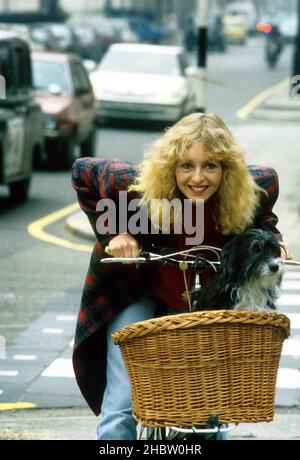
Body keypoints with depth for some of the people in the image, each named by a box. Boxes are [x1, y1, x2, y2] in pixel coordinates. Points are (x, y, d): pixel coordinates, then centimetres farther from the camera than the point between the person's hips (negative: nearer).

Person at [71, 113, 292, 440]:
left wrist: (270, 238, -18)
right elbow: (82, 173, -14)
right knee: (121, 406, -8)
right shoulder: (137, 186, -33)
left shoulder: (254, 188, -27)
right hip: (136, 290, -2)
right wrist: (112, 233, -21)